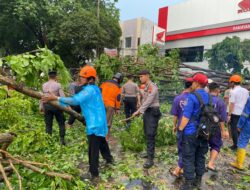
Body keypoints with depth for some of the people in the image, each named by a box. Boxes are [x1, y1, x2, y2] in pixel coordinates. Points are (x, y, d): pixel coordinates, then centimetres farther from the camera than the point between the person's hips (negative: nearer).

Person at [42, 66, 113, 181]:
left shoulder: (89, 90, -22)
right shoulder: (93, 88, 10)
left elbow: (75, 100, -31)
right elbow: (78, 100, 11)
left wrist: (56, 98, -26)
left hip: (95, 124, -10)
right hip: (99, 122, 10)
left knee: (93, 149, 1)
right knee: (101, 142, 29)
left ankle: (93, 174, 15)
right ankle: (109, 158, 50)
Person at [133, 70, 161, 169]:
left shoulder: (153, 87, -17)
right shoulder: (146, 87, 13)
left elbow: (148, 101, -23)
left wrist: (138, 111, -23)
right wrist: (140, 111, 11)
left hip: (153, 112, -9)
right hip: (147, 111, 9)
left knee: (150, 135, -10)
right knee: (147, 134, 15)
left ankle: (150, 159, -5)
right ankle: (149, 152, 30)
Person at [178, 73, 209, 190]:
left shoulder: (192, 97, -17)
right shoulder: (209, 97, 6)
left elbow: (186, 116, -18)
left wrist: (180, 129, -8)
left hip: (191, 132, -7)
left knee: (188, 158, 5)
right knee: (200, 157, 18)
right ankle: (198, 180, 31)